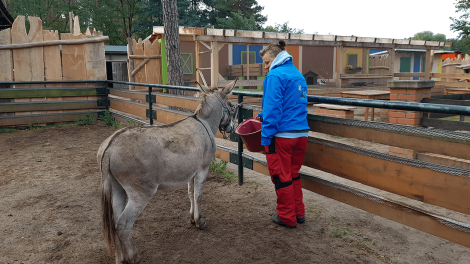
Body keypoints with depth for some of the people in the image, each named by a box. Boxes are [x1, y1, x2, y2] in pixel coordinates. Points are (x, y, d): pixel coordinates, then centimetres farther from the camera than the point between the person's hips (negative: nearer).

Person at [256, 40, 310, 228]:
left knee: (281, 177, 6)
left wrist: (266, 136, -14)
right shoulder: (298, 75, 17)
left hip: (282, 135, -8)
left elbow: (273, 108, -17)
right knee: (293, 174, 20)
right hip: (301, 133, 8)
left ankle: (287, 217, 18)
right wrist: (264, 116, 24)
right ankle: (299, 213, 29)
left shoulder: (275, 75, -11)